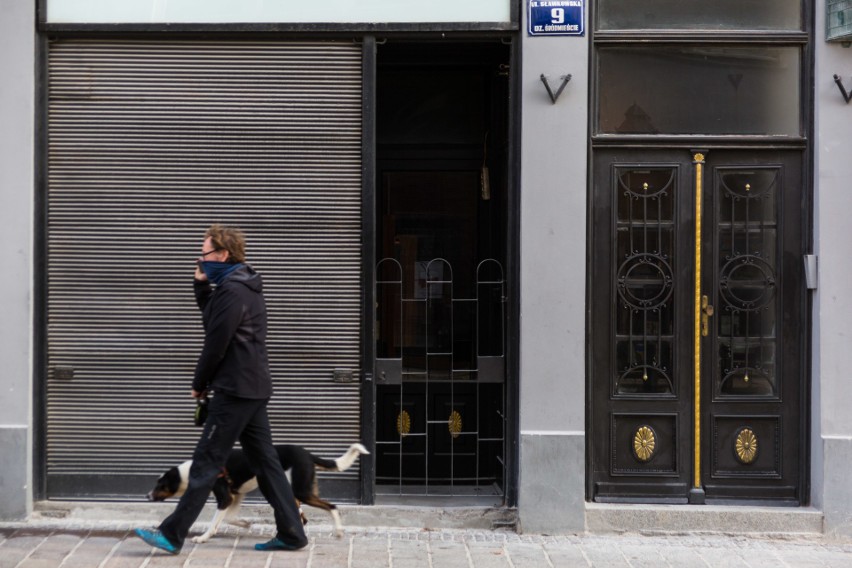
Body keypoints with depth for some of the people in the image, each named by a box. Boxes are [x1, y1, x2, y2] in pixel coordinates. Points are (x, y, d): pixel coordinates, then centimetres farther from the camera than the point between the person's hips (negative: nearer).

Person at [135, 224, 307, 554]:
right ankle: (291, 534, 9)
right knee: (265, 462, 9)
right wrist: (202, 284, 13)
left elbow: (216, 345, -16)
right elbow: (211, 317, 28)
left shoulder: (232, 291, -16)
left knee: (206, 464, -6)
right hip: (254, 388, 10)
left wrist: (199, 385, -3)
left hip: (234, 390, -10)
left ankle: (172, 535, -3)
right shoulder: (244, 286, 16)